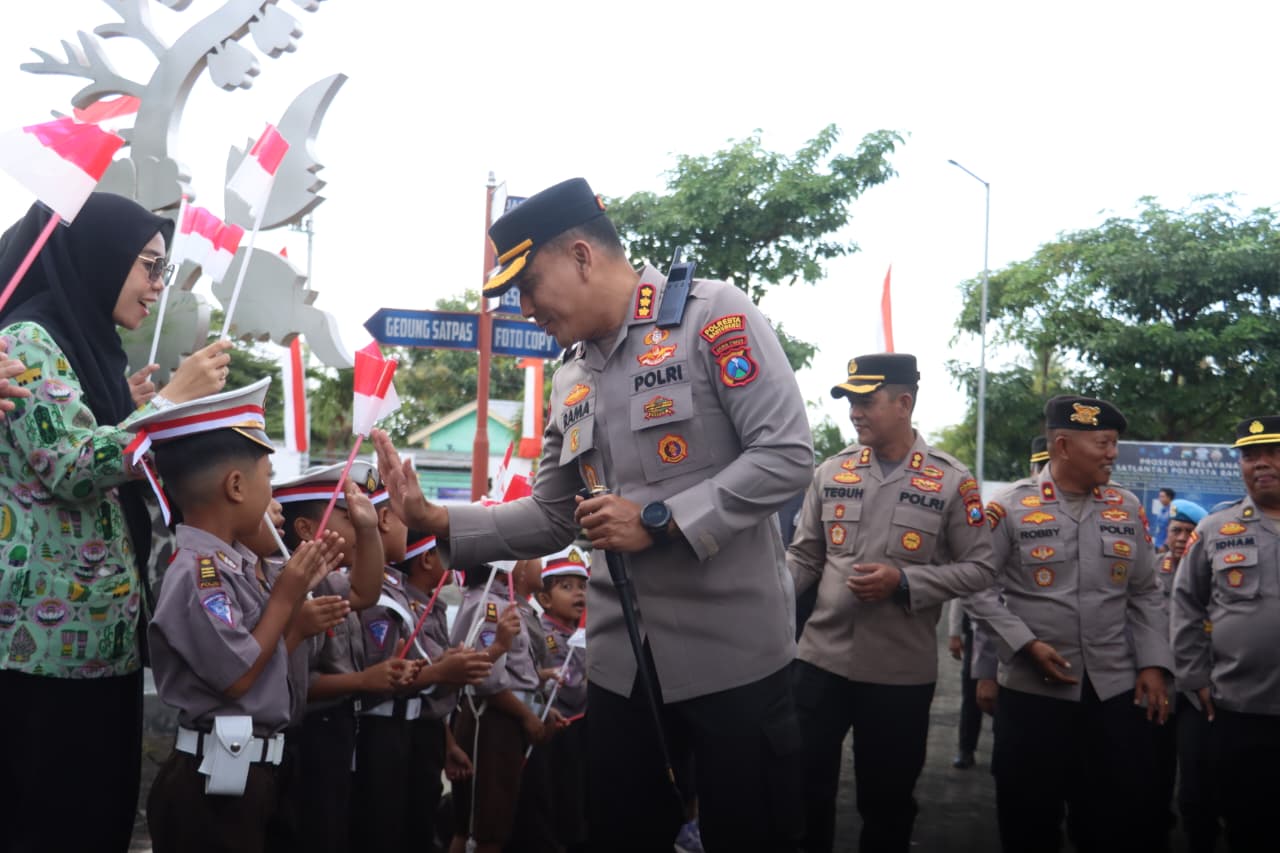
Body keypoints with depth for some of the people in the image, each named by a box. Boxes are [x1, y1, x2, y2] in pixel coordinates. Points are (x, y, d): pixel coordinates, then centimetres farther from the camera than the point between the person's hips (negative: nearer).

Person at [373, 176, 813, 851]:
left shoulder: (711, 314, -7)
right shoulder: (569, 383, 15)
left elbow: (787, 455, -15)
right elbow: (551, 517, 17)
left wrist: (659, 521, -16)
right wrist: (435, 519, 7)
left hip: (732, 652, -6)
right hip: (621, 661, 6)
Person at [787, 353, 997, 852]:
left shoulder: (951, 481, -4)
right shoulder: (831, 473, 5)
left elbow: (979, 570, -3)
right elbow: (803, 557, 9)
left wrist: (904, 582, -16)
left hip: (901, 670, -2)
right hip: (820, 657, 2)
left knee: (887, 800, 12)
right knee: (804, 787, 8)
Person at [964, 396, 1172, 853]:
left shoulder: (1127, 508, 8)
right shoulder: (1011, 507, -5)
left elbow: (1144, 596, 12)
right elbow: (977, 586, -6)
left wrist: (1153, 663, 2)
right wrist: (1026, 644, -14)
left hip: (1117, 691, 4)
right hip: (1032, 691, -3)